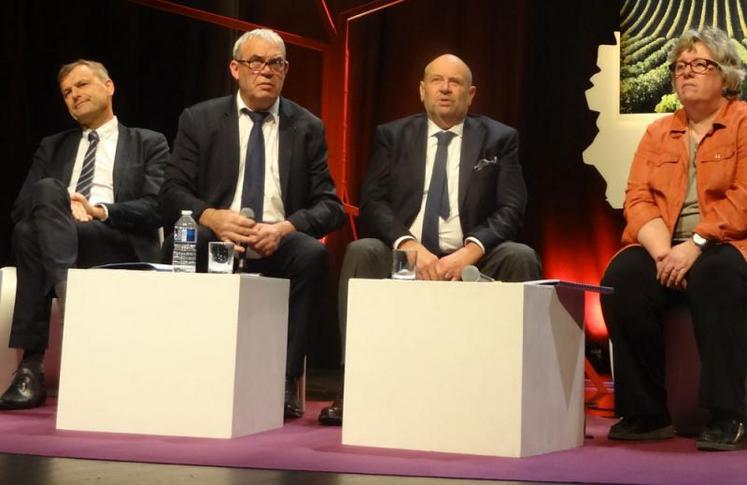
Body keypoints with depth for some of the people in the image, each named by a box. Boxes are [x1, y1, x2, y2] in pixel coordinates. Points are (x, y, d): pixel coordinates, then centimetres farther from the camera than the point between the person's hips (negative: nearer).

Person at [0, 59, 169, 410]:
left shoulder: (148, 144, 20)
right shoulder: (52, 147, 31)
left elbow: (157, 208, 3)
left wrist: (100, 210, -14)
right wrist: (59, 208, -7)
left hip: (119, 248, -3)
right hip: (53, 243, 3)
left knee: (31, 232, -35)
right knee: (48, 188, -34)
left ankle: (32, 365, -42)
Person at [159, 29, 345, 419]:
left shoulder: (308, 128, 11)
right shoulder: (199, 120, 10)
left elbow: (330, 206, 4)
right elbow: (173, 191, 3)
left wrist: (284, 228, -17)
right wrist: (211, 217, -19)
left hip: (279, 247, 0)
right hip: (216, 241, 0)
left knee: (311, 253, -33)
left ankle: (284, 382, -26)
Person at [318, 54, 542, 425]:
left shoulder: (500, 139, 10)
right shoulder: (392, 136, 12)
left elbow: (511, 211, -1)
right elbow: (372, 203, 0)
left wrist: (469, 251, -20)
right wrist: (409, 244, -19)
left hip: (471, 262, 0)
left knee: (520, 257, -27)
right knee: (361, 252, -29)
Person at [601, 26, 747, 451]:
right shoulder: (658, 133, 17)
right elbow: (638, 199, 5)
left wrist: (695, 246, -22)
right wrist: (663, 252, -13)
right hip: (665, 249, 4)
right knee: (623, 276, -27)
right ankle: (646, 413, -18)